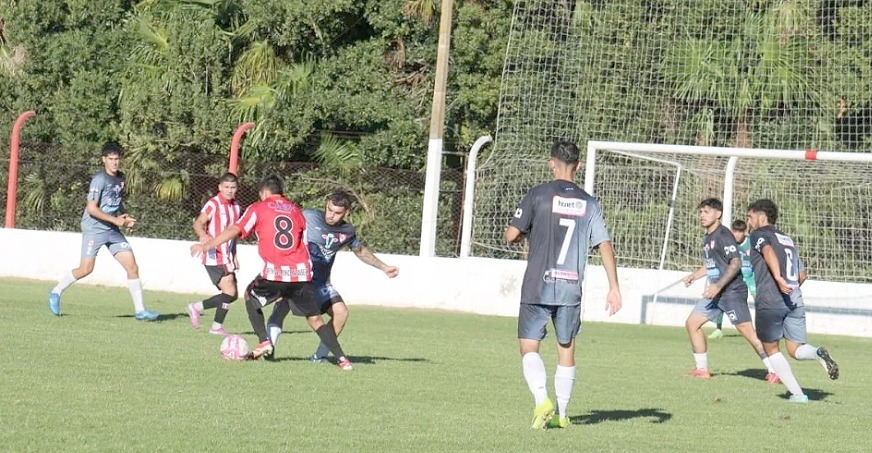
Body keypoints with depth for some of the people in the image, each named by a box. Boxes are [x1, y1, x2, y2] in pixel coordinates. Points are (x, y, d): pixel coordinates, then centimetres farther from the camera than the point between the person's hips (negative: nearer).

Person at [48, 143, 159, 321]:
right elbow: (92, 208, -19)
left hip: (113, 231, 7)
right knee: (86, 269, -9)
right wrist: (115, 220, -18)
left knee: (132, 267, -2)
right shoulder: (99, 180, -15)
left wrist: (125, 218, 7)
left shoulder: (120, 178, 10)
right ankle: (56, 292, 15)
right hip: (94, 228, -7)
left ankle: (140, 310, 2)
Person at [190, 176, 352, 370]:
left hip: (275, 274, -3)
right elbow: (305, 243, 18)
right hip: (302, 273, 3)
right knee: (314, 318, 10)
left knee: (250, 296, 25)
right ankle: (341, 359, -2)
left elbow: (234, 230, -1)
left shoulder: (258, 209, 8)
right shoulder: (296, 210, 20)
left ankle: (264, 341, 12)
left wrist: (206, 246, 3)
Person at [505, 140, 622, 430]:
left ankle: (542, 400, -20)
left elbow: (511, 235, -5)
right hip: (571, 288, 3)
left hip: (538, 287, -3)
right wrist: (614, 288, 4)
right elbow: (605, 246, 2)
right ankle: (561, 414, 17)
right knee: (566, 349, 14)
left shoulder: (538, 195, -4)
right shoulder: (588, 203, 5)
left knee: (529, 348, 2)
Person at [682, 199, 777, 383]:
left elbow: (736, 264, -21)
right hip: (715, 292, 10)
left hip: (732, 291, -10)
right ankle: (702, 369, 16)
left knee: (746, 330, -15)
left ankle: (774, 371, -12)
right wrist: (694, 276, 17)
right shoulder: (707, 238, 16)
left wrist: (718, 286, -26)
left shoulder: (723, 235, -12)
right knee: (692, 323, 8)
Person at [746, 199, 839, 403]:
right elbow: (803, 274, 27)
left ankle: (797, 394, 3)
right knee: (795, 349, 8)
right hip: (795, 301, 6)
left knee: (771, 349, 10)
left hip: (770, 301, -6)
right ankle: (818, 353, -26)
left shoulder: (759, 235, 4)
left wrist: (778, 278, -32)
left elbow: (768, 251, -19)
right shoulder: (788, 239, 24)